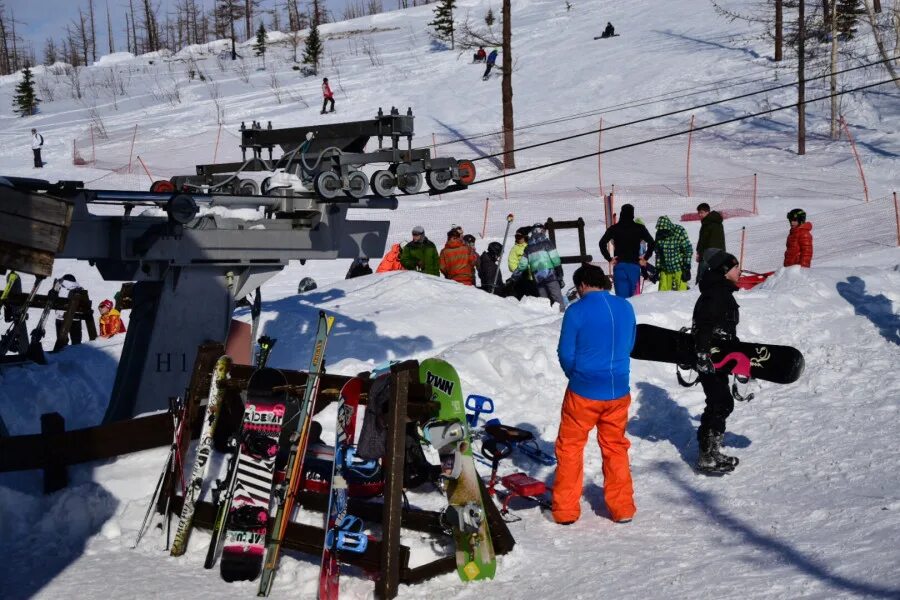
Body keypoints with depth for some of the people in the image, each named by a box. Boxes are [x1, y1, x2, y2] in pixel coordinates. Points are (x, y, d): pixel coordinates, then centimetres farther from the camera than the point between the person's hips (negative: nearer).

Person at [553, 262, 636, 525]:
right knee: (615, 448, 18)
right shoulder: (626, 308, 2)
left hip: (583, 393, -4)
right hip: (618, 392, 4)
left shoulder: (576, 311, -13)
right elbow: (629, 345, 12)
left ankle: (565, 510, 13)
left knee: (570, 447, 10)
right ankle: (622, 508, 22)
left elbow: (565, 353, -7)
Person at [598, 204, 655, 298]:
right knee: (632, 294, 7)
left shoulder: (614, 228, 2)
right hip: (634, 265, 0)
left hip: (619, 265, 0)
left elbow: (602, 243, -6)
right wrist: (645, 258, 4)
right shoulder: (639, 228, 2)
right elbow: (652, 243, -4)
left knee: (621, 295, -2)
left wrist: (609, 258, 1)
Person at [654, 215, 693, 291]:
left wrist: (686, 268, -11)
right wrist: (657, 268, 10)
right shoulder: (659, 234, 0)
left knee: (680, 291, -4)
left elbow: (688, 250, -8)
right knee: (663, 291, 4)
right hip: (665, 269, 4)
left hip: (679, 268, -4)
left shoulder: (680, 232, -13)